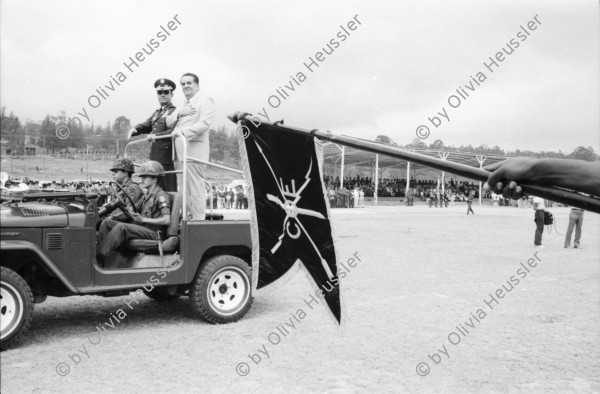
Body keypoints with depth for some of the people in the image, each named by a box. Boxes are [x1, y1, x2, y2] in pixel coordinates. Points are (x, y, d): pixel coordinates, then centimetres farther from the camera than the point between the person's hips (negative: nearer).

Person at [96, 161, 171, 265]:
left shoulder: (161, 195, -7)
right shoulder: (146, 196, 22)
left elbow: (167, 220, -18)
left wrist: (143, 219, -18)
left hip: (154, 233, -9)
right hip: (142, 228, 9)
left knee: (121, 227, -31)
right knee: (107, 222, -4)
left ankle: (100, 258, -31)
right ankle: (98, 250, -14)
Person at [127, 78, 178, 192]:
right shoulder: (156, 113, 25)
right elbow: (146, 126, 23)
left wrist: (156, 135, -24)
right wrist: (135, 129, 1)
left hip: (168, 157, -8)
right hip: (155, 157, 8)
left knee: (170, 190, -10)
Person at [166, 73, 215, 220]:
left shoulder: (205, 101, 1)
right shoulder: (182, 105, 28)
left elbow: (205, 123, -15)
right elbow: (168, 122, 18)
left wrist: (184, 131, -24)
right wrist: (179, 113, -2)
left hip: (194, 151, -8)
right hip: (179, 153, 8)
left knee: (196, 190, -9)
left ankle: (198, 222, -6)